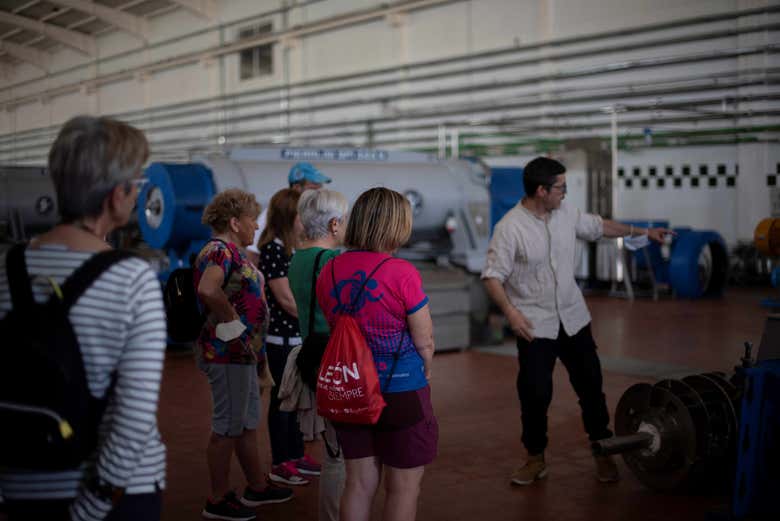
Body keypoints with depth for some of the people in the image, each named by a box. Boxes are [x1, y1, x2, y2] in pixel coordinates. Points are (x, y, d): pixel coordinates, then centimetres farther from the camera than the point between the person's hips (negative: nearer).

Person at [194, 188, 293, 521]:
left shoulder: (232, 251, 14)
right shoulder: (220, 251, -18)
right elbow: (208, 291, -37)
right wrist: (233, 322, -24)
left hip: (242, 352, 10)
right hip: (227, 353, -10)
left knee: (248, 422, 20)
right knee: (228, 428, 1)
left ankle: (256, 488, 33)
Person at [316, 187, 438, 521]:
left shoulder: (329, 271, -1)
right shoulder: (401, 273, -18)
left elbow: (332, 328, 7)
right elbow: (424, 339, -11)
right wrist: (424, 372, 7)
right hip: (400, 391, -5)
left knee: (358, 484, 16)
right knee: (403, 488, 10)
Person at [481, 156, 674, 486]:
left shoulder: (566, 214, 1)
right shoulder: (509, 228, -17)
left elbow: (599, 226, 19)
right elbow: (493, 276, -18)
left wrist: (642, 231, 24)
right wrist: (510, 311, -31)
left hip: (573, 319, 5)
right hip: (534, 325, -5)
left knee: (590, 385, 10)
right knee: (535, 394, -1)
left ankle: (603, 453, 24)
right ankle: (536, 459, 18)